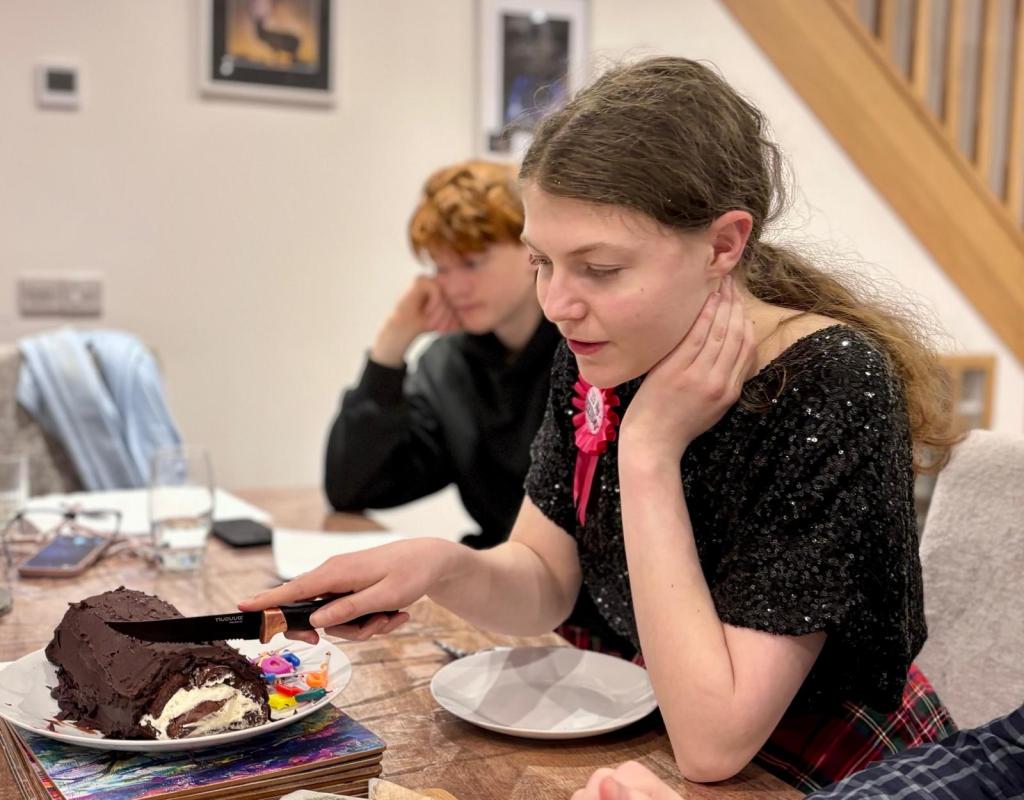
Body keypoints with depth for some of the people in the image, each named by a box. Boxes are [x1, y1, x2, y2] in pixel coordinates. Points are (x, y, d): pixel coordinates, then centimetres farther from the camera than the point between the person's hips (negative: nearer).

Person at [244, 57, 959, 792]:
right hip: (654, 745, 4)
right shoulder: (598, 352, -9)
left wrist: (650, 452, -27)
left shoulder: (833, 393, -25)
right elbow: (545, 582, 1)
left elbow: (711, 743, -25)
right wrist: (444, 567, -19)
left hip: (840, 776, -3)